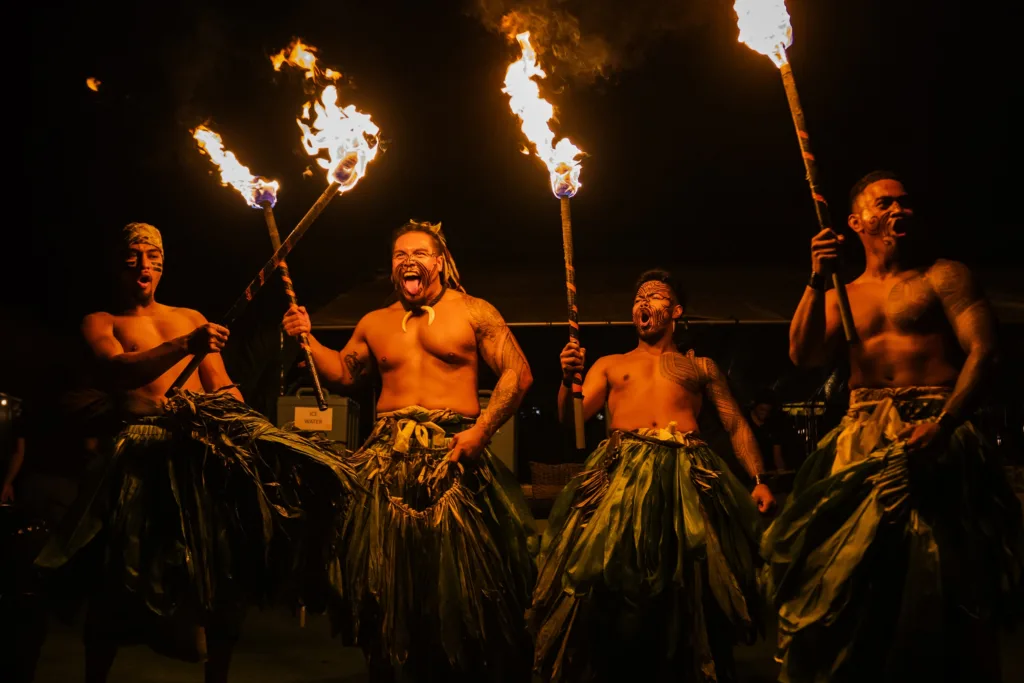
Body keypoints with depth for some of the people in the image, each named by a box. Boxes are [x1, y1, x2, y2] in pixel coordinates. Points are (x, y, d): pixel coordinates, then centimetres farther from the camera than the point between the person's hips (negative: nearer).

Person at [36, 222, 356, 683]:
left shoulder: (191, 318, 28)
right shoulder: (100, 323, 16)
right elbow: (120, 370, -5)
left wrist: (244, 425, 3)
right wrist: (186, 346, -19)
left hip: (212, 435, 3)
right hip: (150, 445, -3)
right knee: (122, 575, -14)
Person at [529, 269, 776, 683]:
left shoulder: (701, 366, 24)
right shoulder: (610, 365, 24)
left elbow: (737, 426, 17)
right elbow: (571, 418, 11)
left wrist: (759, 479, 1)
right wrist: (568, 379, -10)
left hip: (685, 474, 0)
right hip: (622, 472, 0)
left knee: (688, 588, -9)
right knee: (609, 580, -14)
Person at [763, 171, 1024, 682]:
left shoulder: (943, 277, 6)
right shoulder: (841, 297, 19)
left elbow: (982, 351, -5)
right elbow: (804, 355, 4)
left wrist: (944, 424, -21)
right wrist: (817, 281, -7)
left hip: (930, 436, -4)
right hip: (860, 442, 4)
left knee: (947, 579, -10)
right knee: (844, 576, 1)